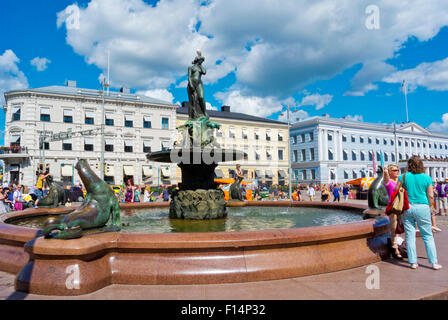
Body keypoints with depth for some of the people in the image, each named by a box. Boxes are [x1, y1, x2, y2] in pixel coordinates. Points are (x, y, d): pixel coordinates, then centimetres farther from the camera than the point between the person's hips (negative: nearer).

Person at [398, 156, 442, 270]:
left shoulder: (403, 177, -1)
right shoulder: (427, 178, -1)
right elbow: (430, 196, 0)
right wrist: (430, 206, 16)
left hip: (407, 208, 0)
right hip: (422, 207, 0)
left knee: (410, 236, 5)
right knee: (428, 236, 9)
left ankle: (413, 262, 10)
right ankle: (434, 262, 12)